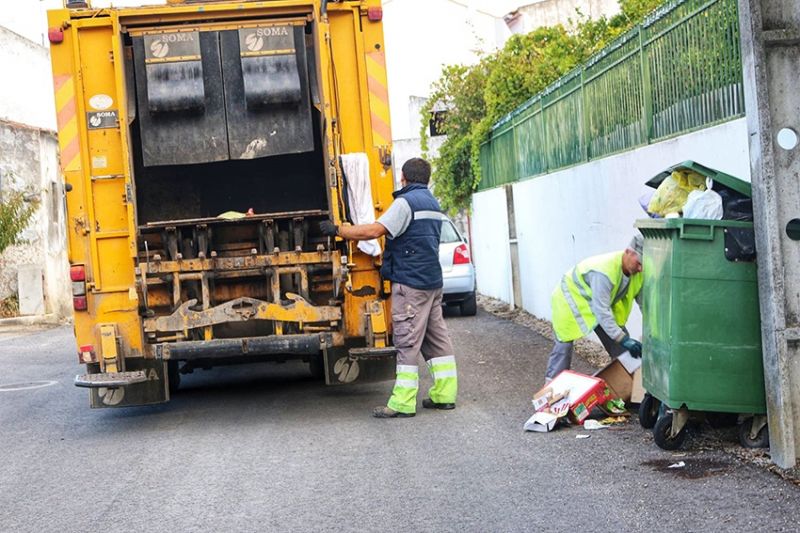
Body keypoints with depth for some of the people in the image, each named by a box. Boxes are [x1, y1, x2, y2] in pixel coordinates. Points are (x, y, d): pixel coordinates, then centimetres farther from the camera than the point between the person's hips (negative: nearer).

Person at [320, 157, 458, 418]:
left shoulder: (406, 202, -11)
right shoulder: (433, 203, 18)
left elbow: (374, 230, -21)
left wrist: (337, 230, -14)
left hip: (410, 282, -9)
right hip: (433, 281, 9)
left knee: (407, 341, -8)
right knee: (436, 338, 11)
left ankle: (403, 403, -8)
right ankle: (444, 394, 12)